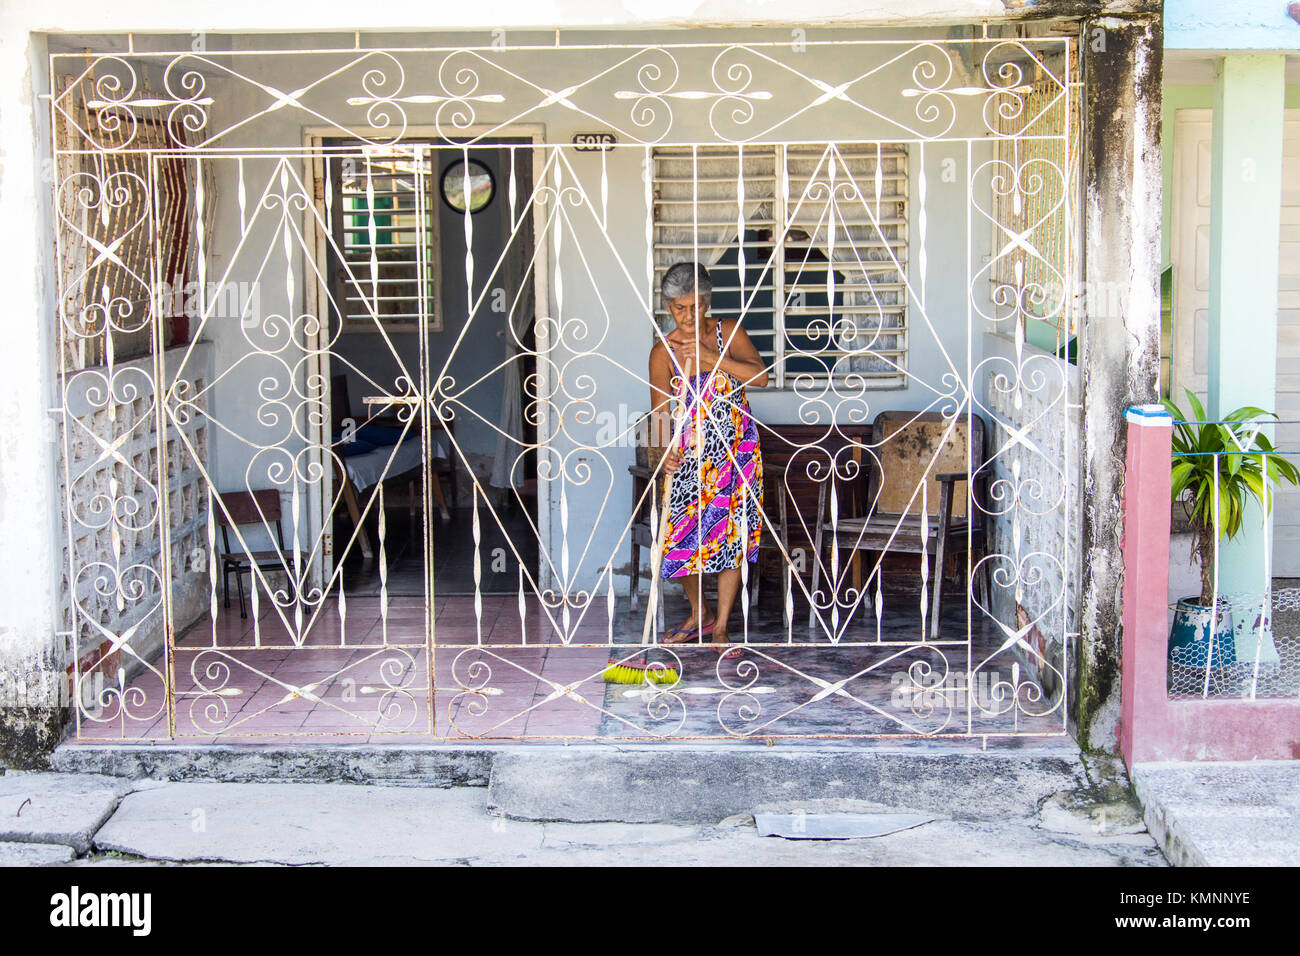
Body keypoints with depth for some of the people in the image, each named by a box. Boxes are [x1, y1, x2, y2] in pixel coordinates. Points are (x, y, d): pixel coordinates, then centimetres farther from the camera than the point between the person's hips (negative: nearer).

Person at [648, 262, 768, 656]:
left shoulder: (729, 332, -2)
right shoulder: (663, 352, -4)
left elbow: (760, 375, -15)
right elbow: (660, 411, -8)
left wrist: (710, 357, -24)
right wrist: (667, 453, -25)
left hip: (736, 449, 0)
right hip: (690, 454, 0)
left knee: (732, 535, 0)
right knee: (680, 535, -2)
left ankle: (721, 628, 11)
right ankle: (699, 613, 23)